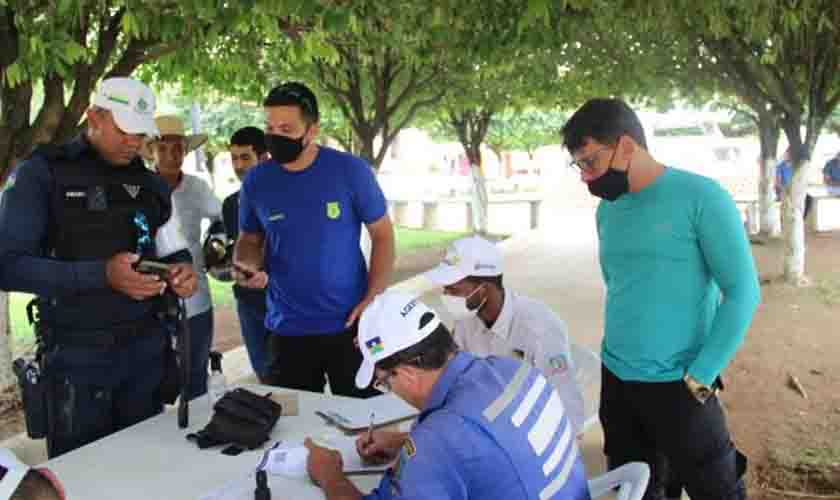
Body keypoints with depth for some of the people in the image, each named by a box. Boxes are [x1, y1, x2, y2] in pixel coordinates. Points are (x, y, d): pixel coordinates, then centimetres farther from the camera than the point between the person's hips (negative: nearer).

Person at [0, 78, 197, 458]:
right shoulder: (43, 173, -7)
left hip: (146, 346, 4)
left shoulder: (150, 184, 8)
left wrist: (182, 270, -9)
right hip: (77, 354, -4)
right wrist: (101, 275, -25)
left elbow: (174, 252, 16)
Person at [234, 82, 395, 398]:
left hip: (349, 324, -2)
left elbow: (382, 234, -2)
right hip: (288, 330, 2)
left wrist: (373, 300, -10)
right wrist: (245, 265, -12)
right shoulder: (256, 181, -2)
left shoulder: (351, 170, -9)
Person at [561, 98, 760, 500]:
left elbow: (743, 293, -13)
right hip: (615, 380, 6)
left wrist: (699, 377, -14)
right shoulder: (606, 211, 6)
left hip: (677, 385, -5)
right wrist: (620, 359, 11)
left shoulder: (700, 197, -13)